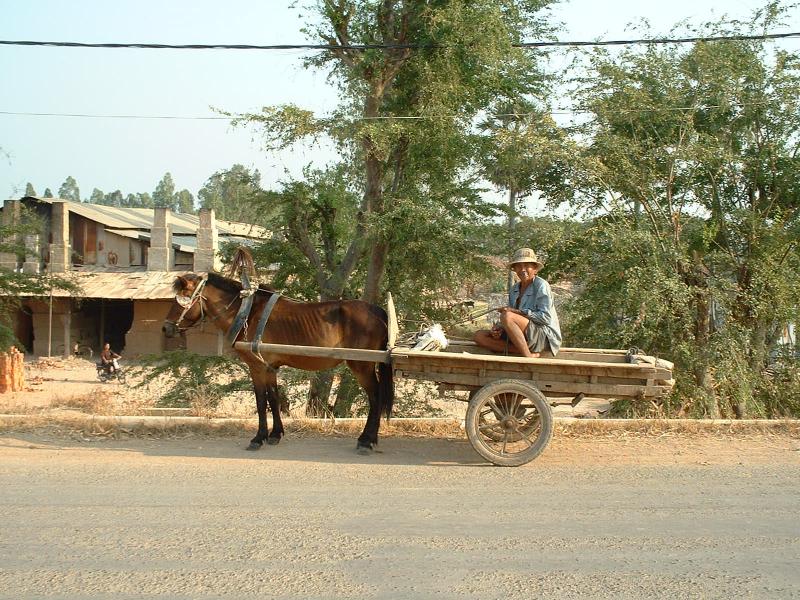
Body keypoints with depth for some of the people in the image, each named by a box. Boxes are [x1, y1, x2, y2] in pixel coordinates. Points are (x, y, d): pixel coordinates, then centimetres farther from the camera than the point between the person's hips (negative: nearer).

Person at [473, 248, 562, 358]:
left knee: (506, 316, -31)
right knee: (479, 336, -7)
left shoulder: (541, 286, -7)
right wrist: (499, 327, -8)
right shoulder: (514, 289, 13)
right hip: (521, 337, 8)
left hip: (545, 336, -8)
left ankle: (528, 357, -25)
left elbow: (546, 317, -16)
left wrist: (517, 311, -18)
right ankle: (526, 351, -18)